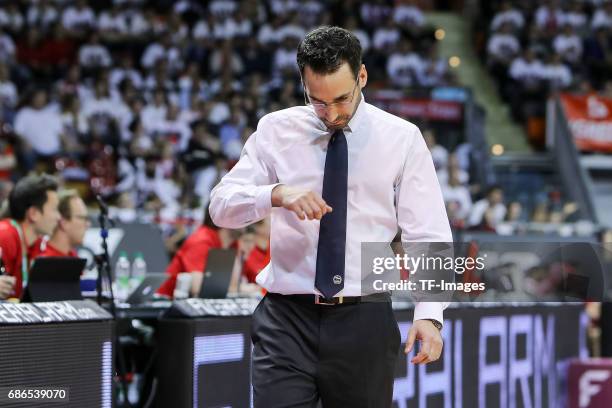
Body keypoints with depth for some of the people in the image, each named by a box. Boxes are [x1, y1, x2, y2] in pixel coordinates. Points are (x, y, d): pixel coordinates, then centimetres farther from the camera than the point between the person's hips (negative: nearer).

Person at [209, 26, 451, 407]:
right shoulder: (276, 130, 5)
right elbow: (221, 205, 0)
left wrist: (429, 314, -16)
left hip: (365, 322, 0)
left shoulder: (402, 139, 1)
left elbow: (429, 237, -2)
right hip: (287, 319, 0)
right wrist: (276, 194, -21)